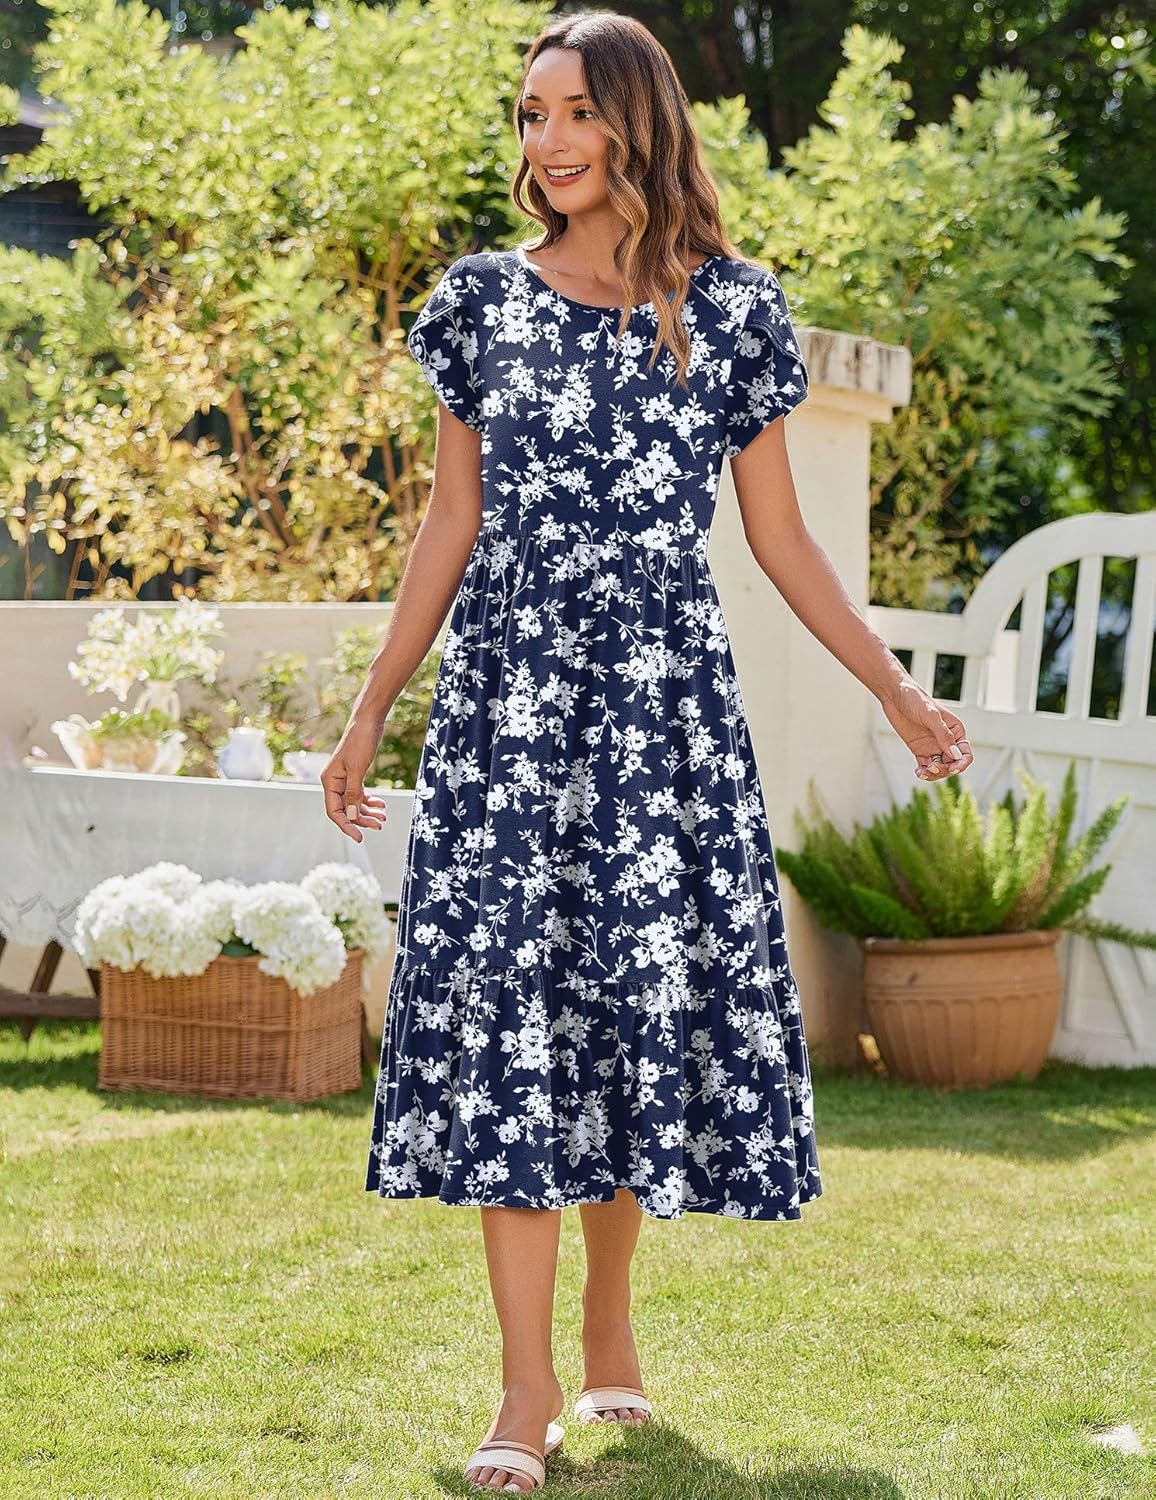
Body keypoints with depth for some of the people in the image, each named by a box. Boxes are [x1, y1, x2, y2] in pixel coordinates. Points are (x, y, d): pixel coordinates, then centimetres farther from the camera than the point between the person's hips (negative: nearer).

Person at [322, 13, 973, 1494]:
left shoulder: (730, 305, 5)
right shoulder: (484, 297, 8)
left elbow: (779, 537, 9)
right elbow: (449, 524, 12)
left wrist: (900, 693, 8)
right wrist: (370, 710, 11)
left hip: (665, 697, 0)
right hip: (506, 697, 0)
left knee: (645, 995, 1)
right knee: (506, 996, -5)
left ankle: (610, 1324, 22)